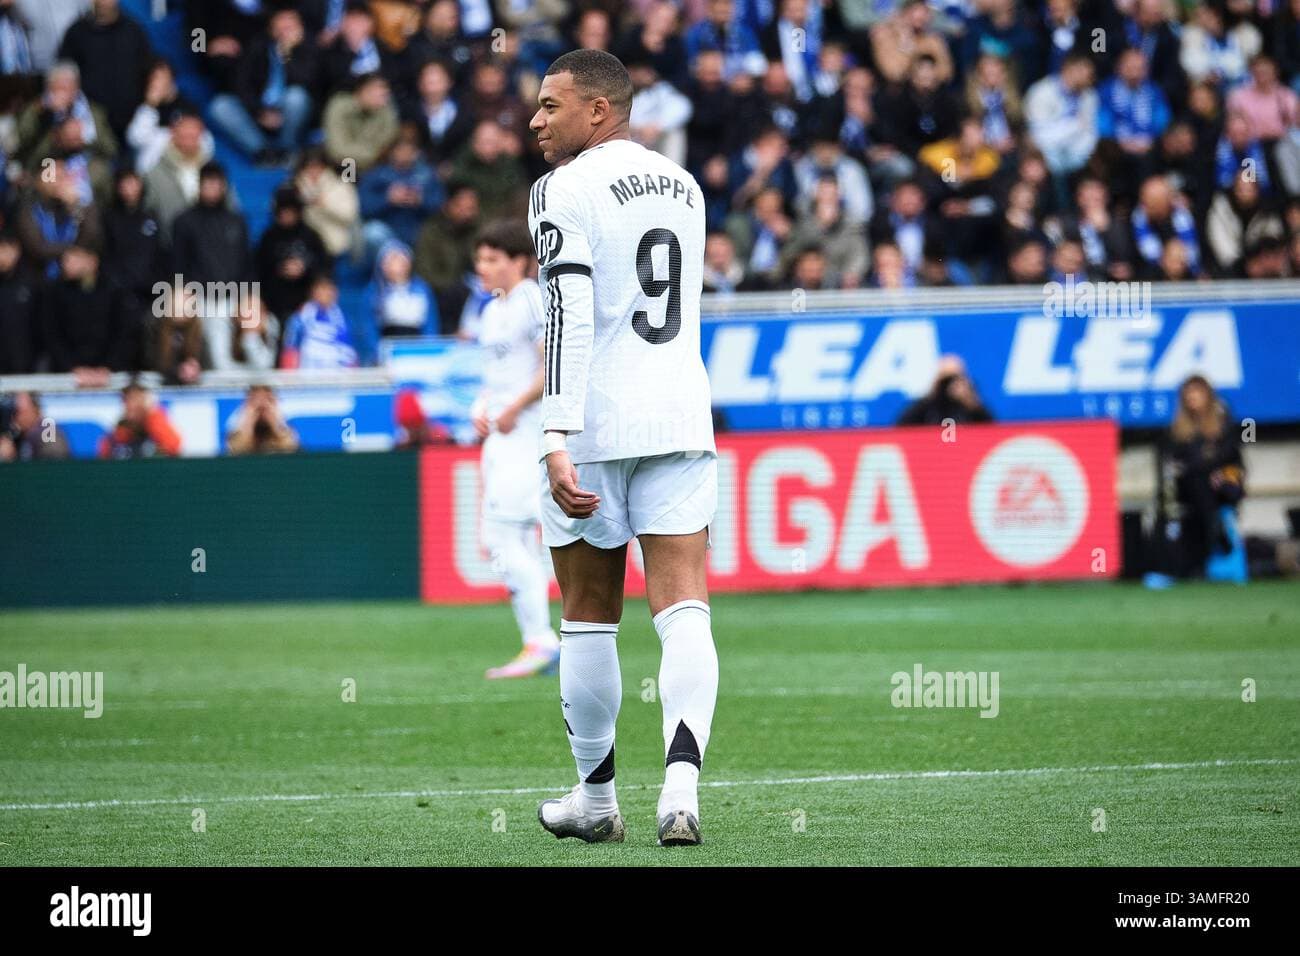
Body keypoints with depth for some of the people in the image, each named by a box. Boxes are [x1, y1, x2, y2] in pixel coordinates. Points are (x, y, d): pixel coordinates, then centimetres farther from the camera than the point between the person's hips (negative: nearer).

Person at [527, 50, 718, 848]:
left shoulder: (566, 192, -8)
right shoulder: (683, 186, 15)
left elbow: (569, 319, -18)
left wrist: (558, 439, -23)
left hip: (597, 423, -5)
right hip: (680, 419, 5)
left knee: (589, 617, 9)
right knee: (683, 610, -3)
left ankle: (597, 798, 20)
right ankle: (682, 785, -21)